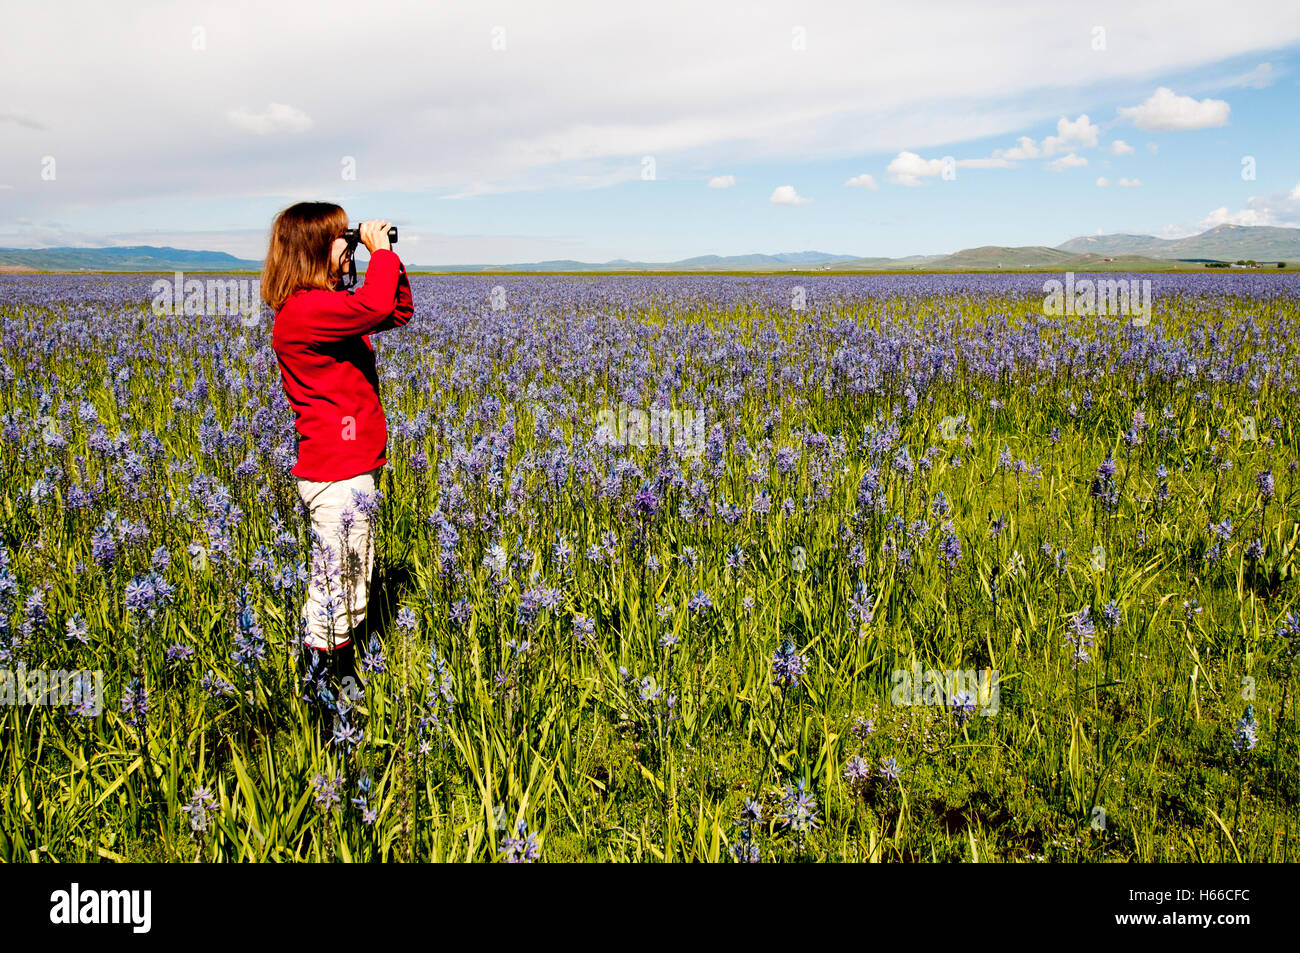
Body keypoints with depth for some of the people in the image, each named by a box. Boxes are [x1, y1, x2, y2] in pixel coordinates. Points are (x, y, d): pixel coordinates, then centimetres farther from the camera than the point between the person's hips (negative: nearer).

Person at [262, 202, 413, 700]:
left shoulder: (327, 306, 16)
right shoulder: (305, 309, -17)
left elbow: (399, 311, 24)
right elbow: (377, 306, -31)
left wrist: (387, 257, 10)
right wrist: (381, 252, -15)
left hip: (356, 468, 11)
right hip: (335, 475, -11)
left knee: (352, 582, 17)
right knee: (334, 585, -4)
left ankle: (343, 669, 26)